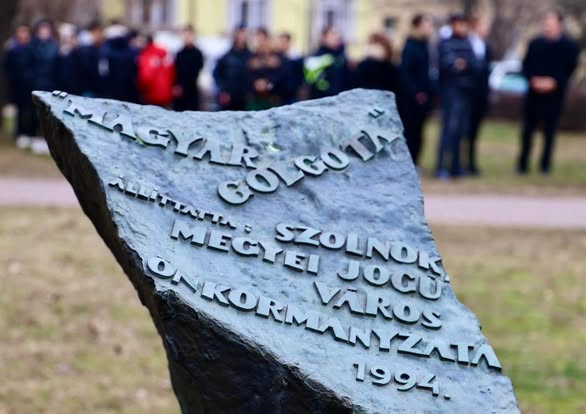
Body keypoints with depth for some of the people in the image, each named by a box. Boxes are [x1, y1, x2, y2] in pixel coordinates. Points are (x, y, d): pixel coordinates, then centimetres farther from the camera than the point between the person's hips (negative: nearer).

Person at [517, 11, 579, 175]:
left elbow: (569, 69, -5)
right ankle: (523, 164, 10)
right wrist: (533, 79, -12)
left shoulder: (569, 46, -2)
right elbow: (526, 65, 7)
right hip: (534, 93, 2)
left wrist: (553, 82, -18)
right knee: (528, 129, 3)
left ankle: (545, 165, 14)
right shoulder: (535, 44, 7)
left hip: (554, 94, -2)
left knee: (549, 131, 4)